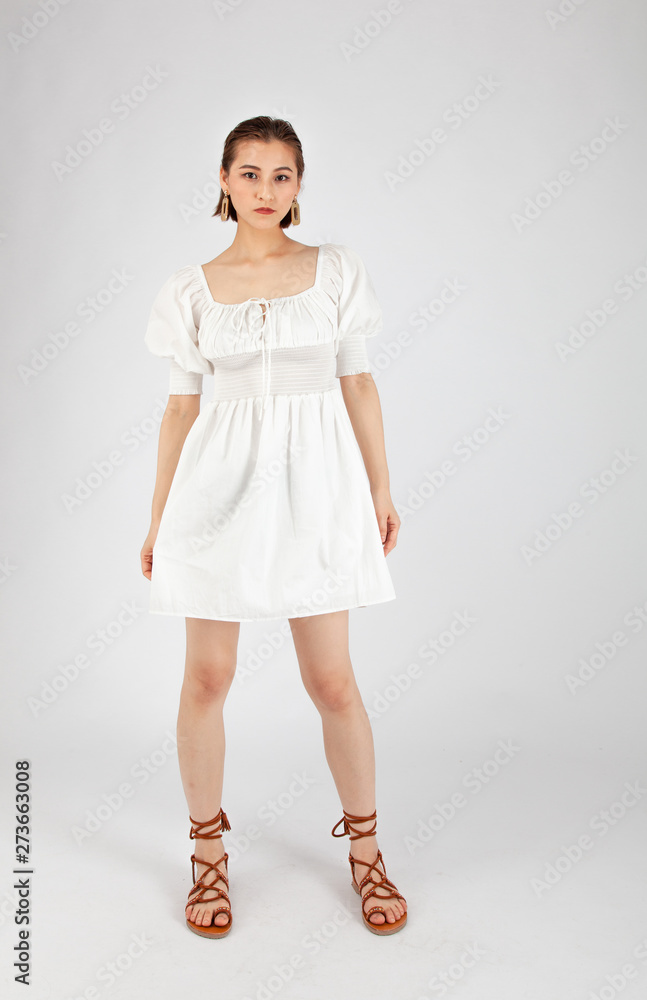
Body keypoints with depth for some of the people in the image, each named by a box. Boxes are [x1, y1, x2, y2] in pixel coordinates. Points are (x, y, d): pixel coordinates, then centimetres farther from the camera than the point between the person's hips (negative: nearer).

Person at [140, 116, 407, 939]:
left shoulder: (335, 270, 6)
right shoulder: (193, 289, 6)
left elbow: (357, 384, 8)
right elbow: (181, 405, 7)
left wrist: (381, 489, 5)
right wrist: (157, 518, 7)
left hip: (314, 482, 0)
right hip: (222, 486, 1)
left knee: (332, 681, 4)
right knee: (207, 678, 6)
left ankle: (365, 849, 28)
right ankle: (208, 855, 28)